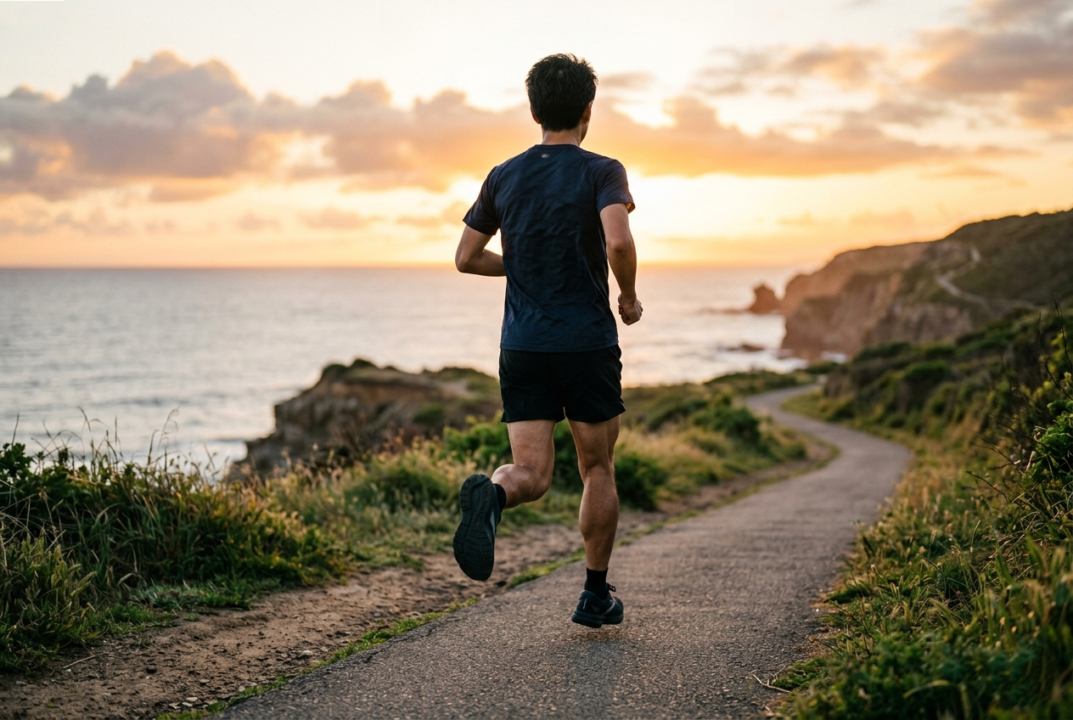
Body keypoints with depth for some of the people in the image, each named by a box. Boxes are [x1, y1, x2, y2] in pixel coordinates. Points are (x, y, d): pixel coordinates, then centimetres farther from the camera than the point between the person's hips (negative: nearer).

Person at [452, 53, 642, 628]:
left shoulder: (503, 177, 8)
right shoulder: (602, 172, -5)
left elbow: (466, 258, 12)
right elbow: (618, 242, -22)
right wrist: (629, 297, -3)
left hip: (521, 346, 3)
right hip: (587, 344, -3)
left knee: (531, 474, 2)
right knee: (598, 469, 14)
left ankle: (489, 495, -34)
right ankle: (596, 596, 20)